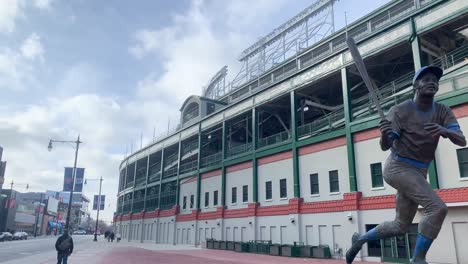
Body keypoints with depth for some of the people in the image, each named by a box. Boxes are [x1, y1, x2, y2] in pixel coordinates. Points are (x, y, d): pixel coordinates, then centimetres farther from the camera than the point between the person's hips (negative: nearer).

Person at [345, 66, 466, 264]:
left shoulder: (443, 112, 0)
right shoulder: (400, 111, -13)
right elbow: (385, 146, -18)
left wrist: (444, 130, -37)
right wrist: (385, 134, -42)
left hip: (418, 172, 7)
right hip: (398, 168, -6)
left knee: (400, 227, 12)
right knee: (438, 208, -22)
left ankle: (361, 239, 31)